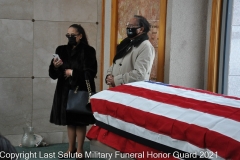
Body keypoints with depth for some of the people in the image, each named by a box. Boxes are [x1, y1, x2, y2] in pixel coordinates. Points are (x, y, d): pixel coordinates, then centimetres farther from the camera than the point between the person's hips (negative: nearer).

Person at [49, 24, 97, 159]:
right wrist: (55, 66, -16)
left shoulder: (88, 51, -5)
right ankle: (71, 148, 21)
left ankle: (79, 150, 11)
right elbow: (53, 74, 5)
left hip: (81, 91, -4)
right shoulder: (61, 50, 7)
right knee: (69, 120, 10)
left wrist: (72, 72, -13)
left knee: (80, 121, 1)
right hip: (66, 90, 5)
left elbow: (91, 72, -12)